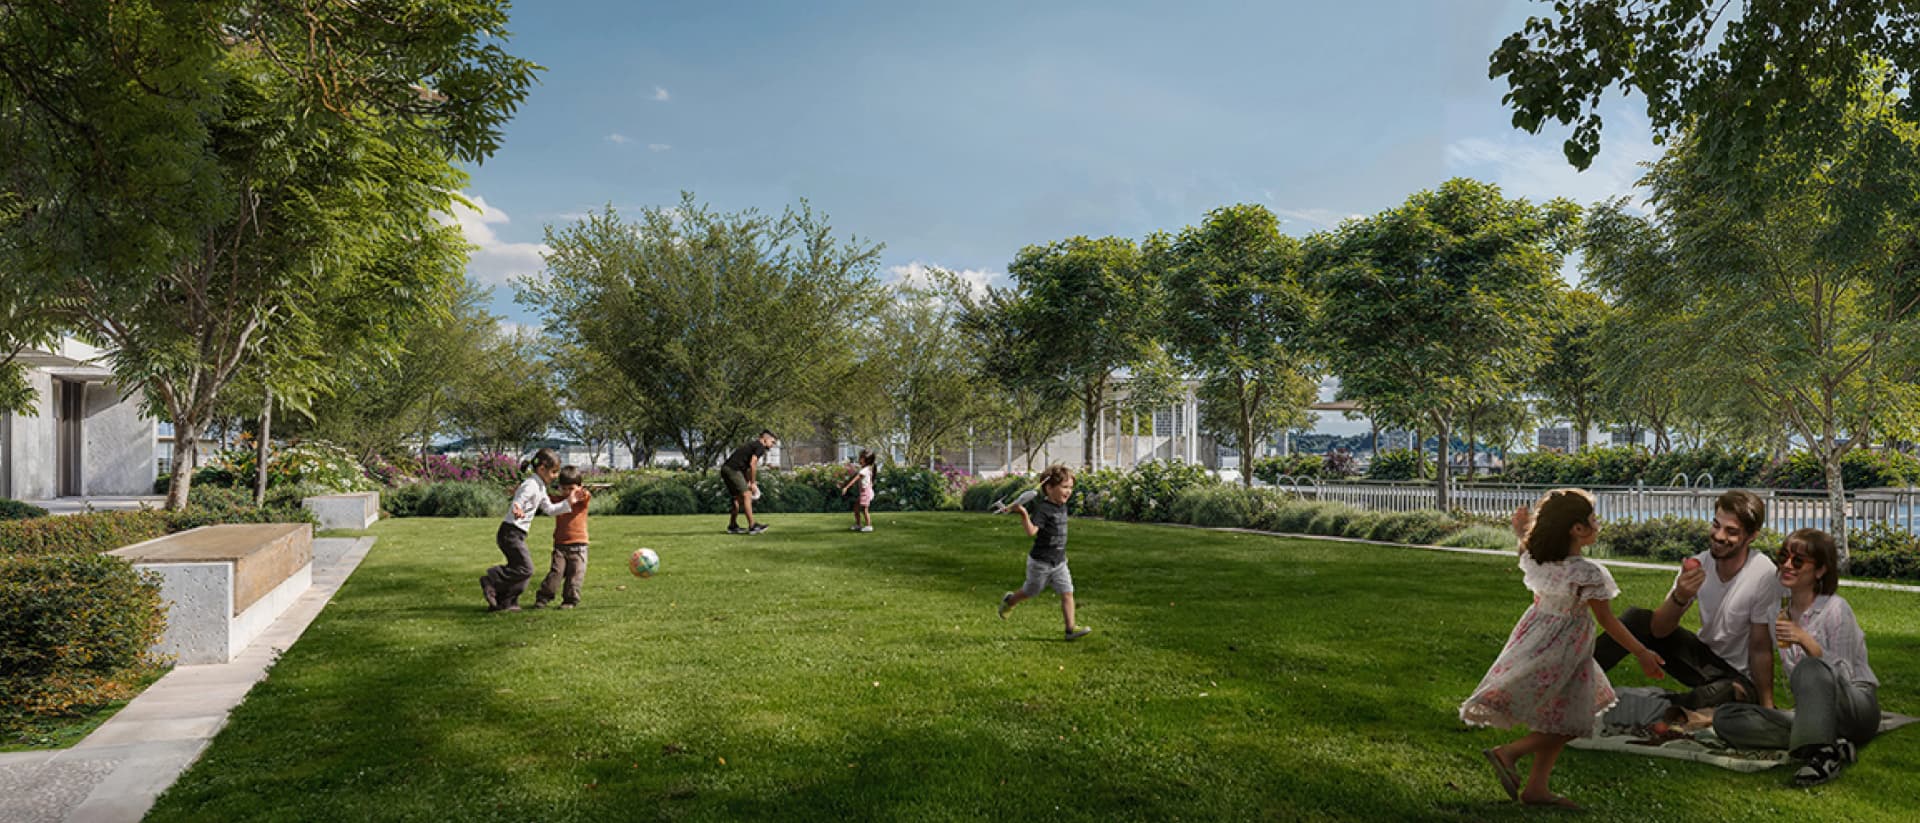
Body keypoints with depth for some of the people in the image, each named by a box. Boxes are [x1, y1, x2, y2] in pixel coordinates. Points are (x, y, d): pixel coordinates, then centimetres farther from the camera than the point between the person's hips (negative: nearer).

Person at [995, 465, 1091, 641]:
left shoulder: (1062, 506, 4)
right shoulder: (1043, 509, -22)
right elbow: (1031, 531, -34)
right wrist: (1024, 514, -49)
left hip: (1059, 562, 6)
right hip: (1040, 562, -6)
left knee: (1067, 593, -3)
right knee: (1031, 592, 13)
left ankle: (1071, 628, -1)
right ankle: (1009, 600, 42)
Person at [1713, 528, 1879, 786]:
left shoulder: (1836, 609, -10)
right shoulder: (1780, 612, 8)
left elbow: (1841, 676, -15)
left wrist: (1805, 640, -25)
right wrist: (1768, 706, 4)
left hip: (1858, 710, -6)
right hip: (1813, 713, 6)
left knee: (1810, 668, -38)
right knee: (1723, 718, -17)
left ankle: (1823, 752, -36)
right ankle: (1835, 745, -23)